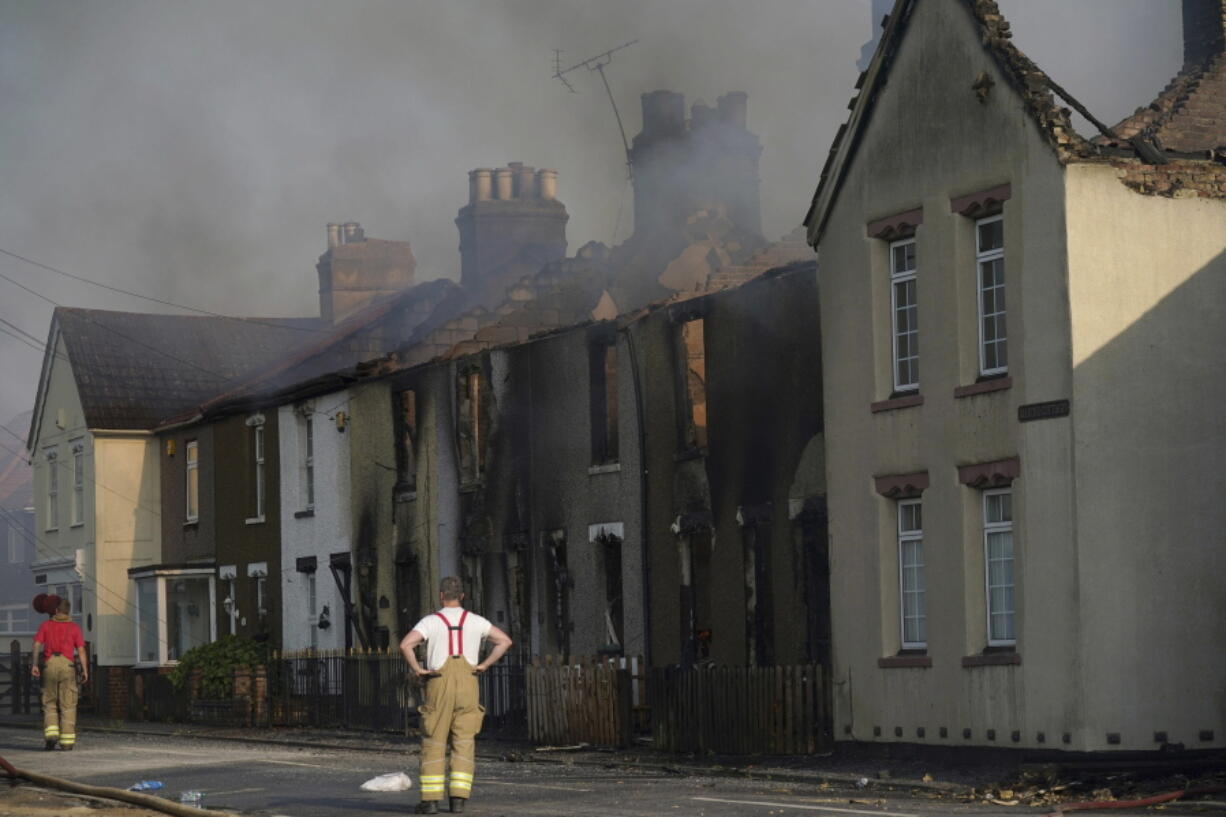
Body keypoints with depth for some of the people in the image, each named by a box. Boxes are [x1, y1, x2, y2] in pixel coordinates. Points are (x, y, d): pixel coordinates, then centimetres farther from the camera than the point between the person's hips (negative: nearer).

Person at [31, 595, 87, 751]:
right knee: (67, 706, 4)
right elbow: (81, 650, -2)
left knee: (49, 704, 11)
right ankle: (67, 741, 0)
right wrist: (85, 670, -1)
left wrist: (34, 664, -8)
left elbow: (37, 645, -4)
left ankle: (51, 735, -7)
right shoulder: (74, 627, 5)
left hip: (49, 664, 1)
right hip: (67, 665, -1)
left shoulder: (45, 625, 9)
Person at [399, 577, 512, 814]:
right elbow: (505, 641, 2)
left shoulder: (431, 621, -2)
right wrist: (484, 665, 4)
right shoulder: (475, 621, 6)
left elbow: (406, 645, -18)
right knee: (463, 744, 5)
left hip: (439, 686, -2)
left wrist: (416, 669, -4)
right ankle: (458, 799, -3)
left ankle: (431, 800, -1)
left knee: (433, 744, 4)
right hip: (468, 686, 2)